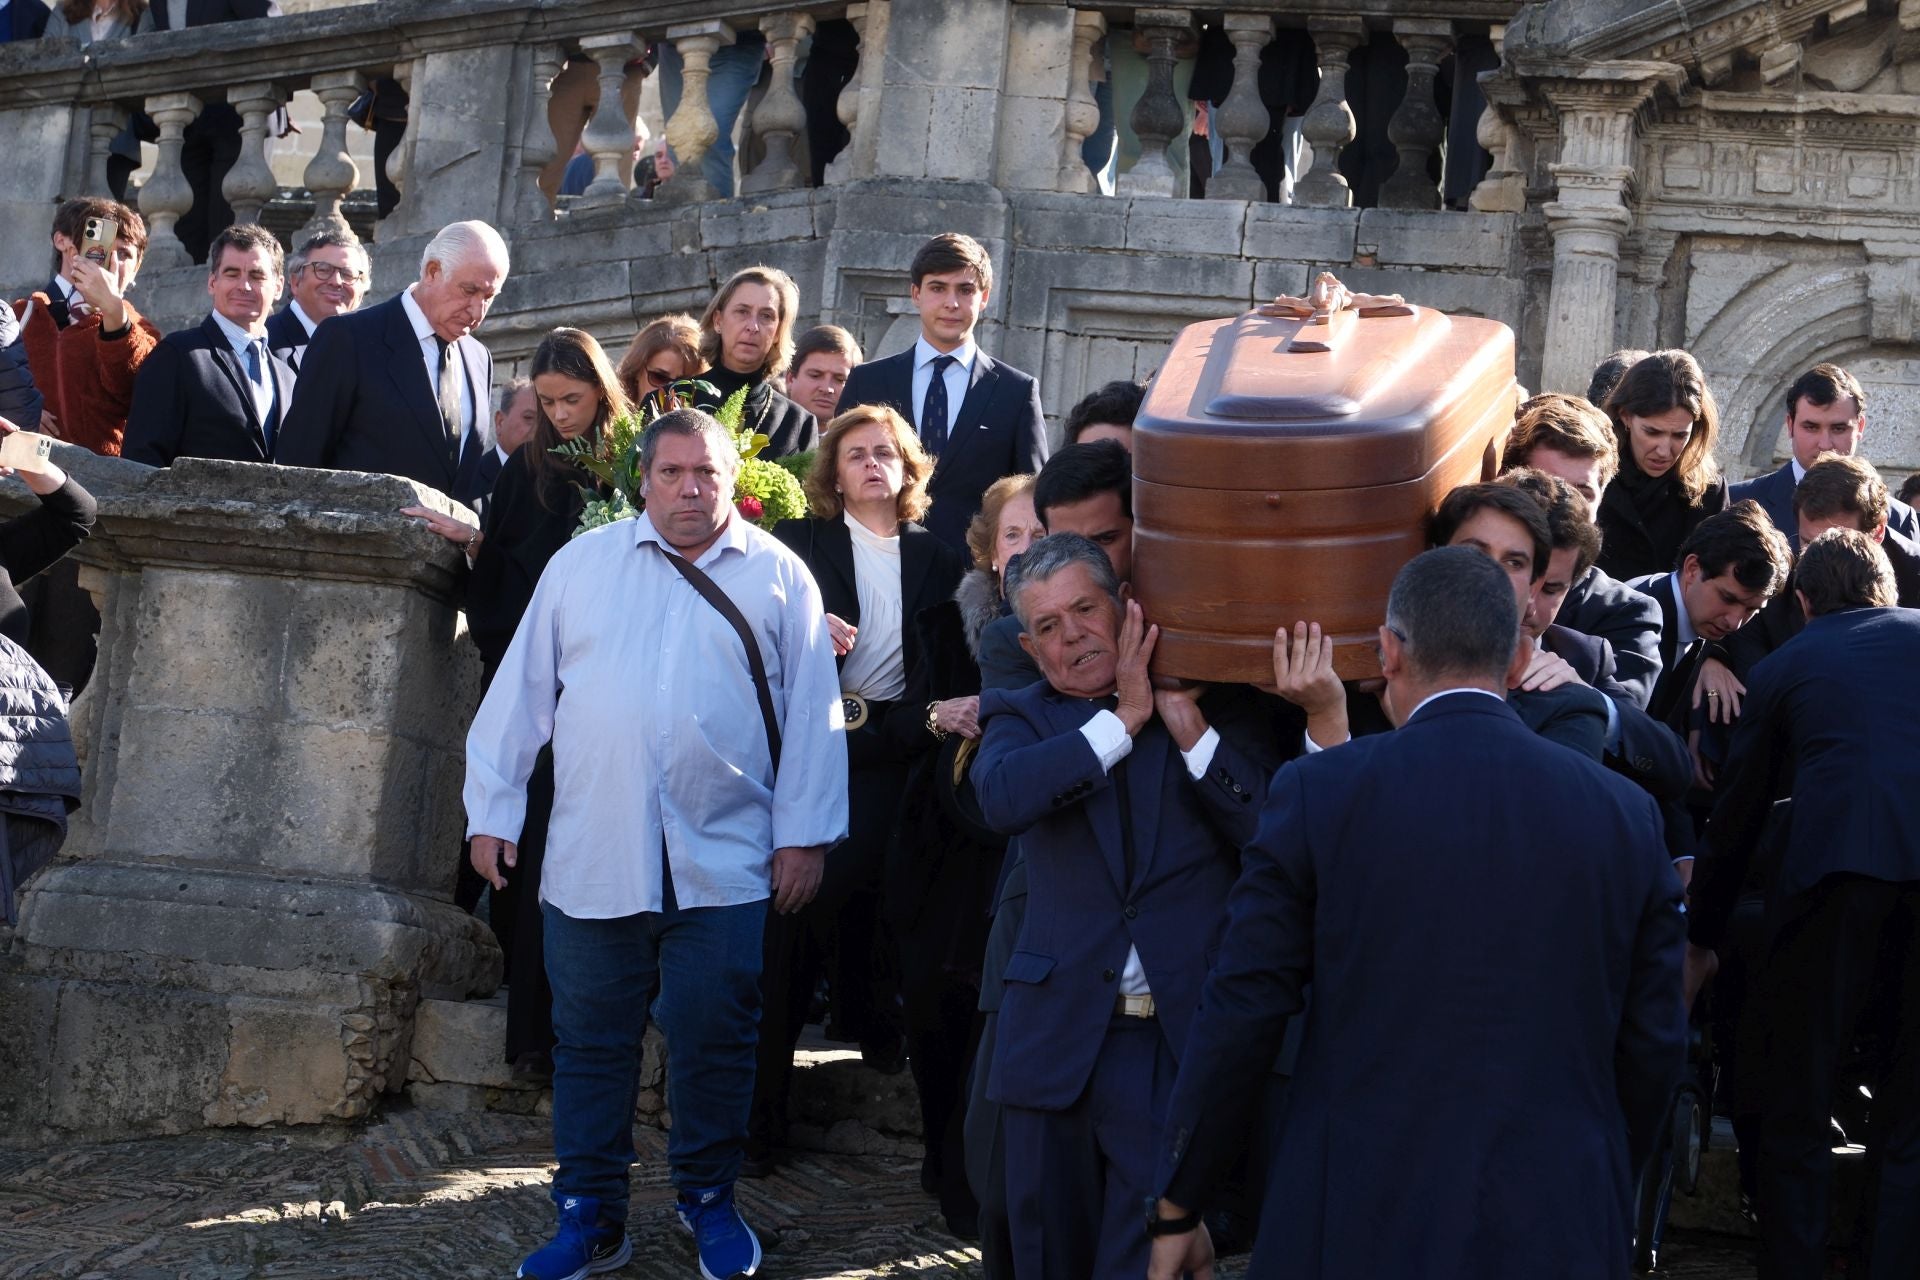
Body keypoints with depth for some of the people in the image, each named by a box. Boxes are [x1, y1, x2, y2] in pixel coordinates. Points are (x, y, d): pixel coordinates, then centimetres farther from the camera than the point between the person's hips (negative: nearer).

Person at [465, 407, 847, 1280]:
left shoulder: (778, 576, 4)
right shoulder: (581, 565, 8)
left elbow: (810, 710, 3)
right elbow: (522, 692, 9)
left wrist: (805, 834, -2)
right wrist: (493, 810, 6)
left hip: (725, 864, -1)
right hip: (592, 857, 1)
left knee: (714, 1041, 5)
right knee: (590, 1043, 7)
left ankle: (708, 1200, 23)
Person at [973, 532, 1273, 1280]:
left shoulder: (1212, 707, 6)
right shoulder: (1021, 718, 7)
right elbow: (1002, 798, -16)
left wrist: (1192, 730, -12)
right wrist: (1124, 718, -12)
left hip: (1180, 1043, -2)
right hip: (1059, 1040, 2)